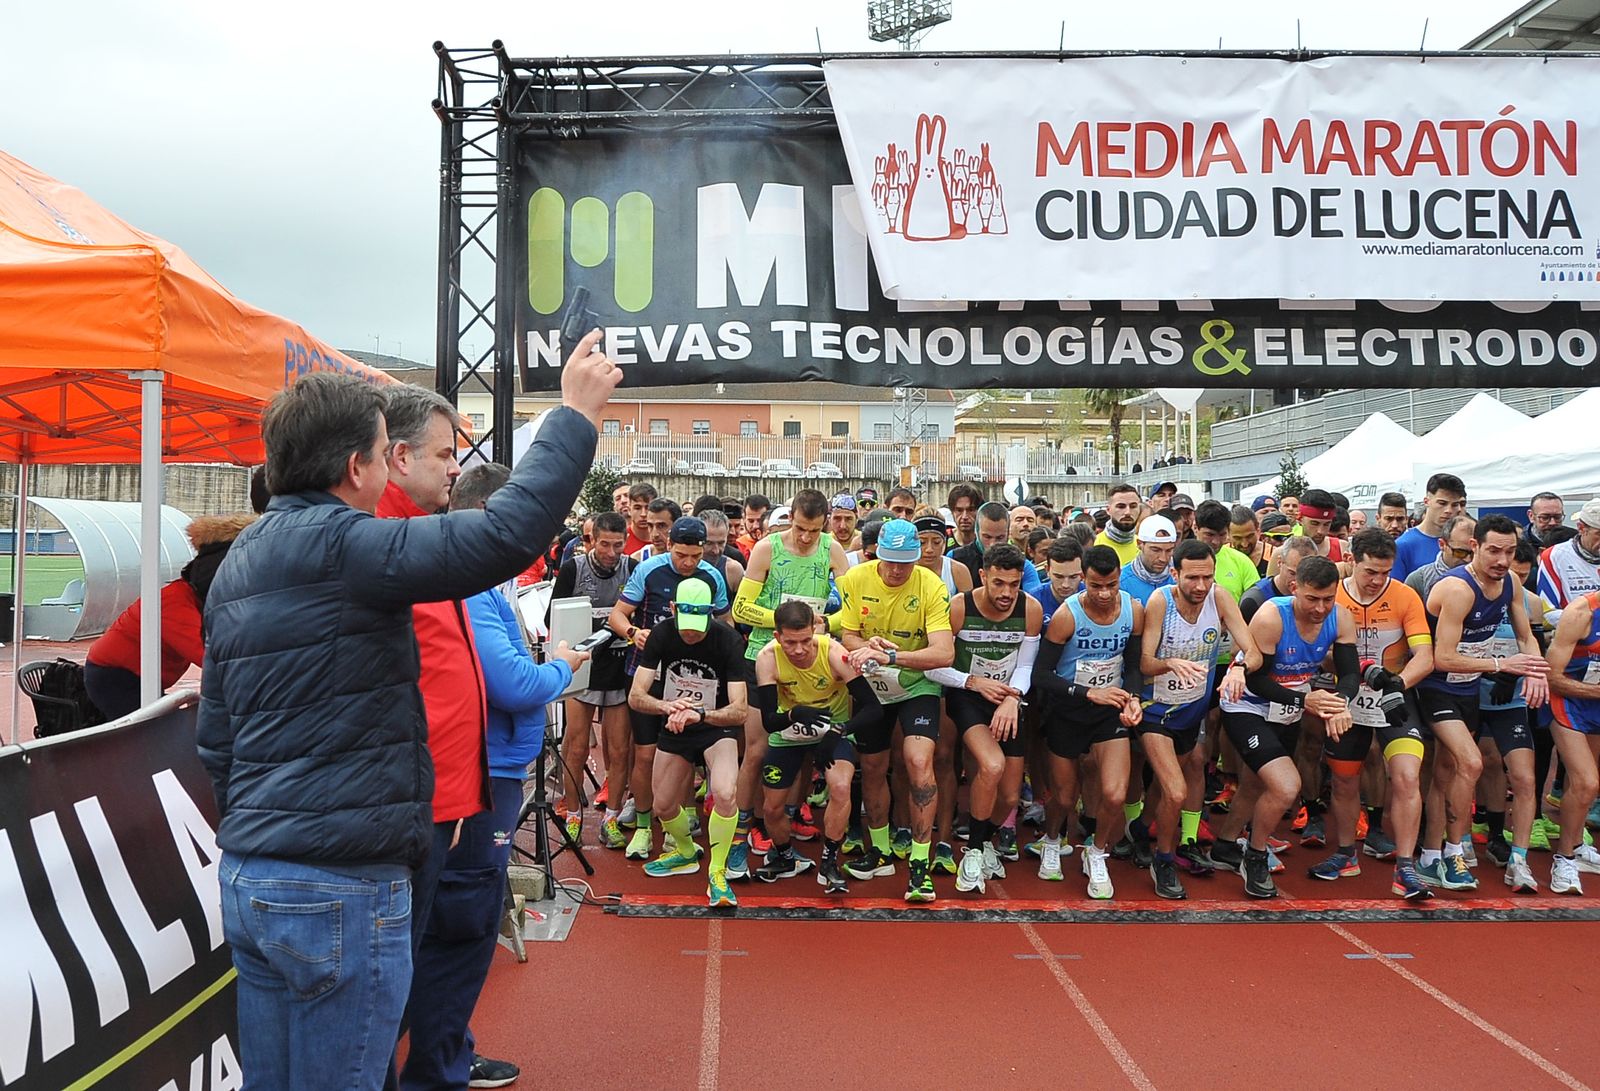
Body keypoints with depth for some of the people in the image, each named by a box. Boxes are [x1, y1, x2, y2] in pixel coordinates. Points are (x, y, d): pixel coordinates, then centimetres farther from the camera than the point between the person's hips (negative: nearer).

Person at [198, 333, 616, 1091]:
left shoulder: (240, 561, 13)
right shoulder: (339, 546, -16)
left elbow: (215, 736, 17)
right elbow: (505, 534, -27)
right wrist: (576, 414, -17)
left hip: (248, 878, 9)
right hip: (340, 886, -9)